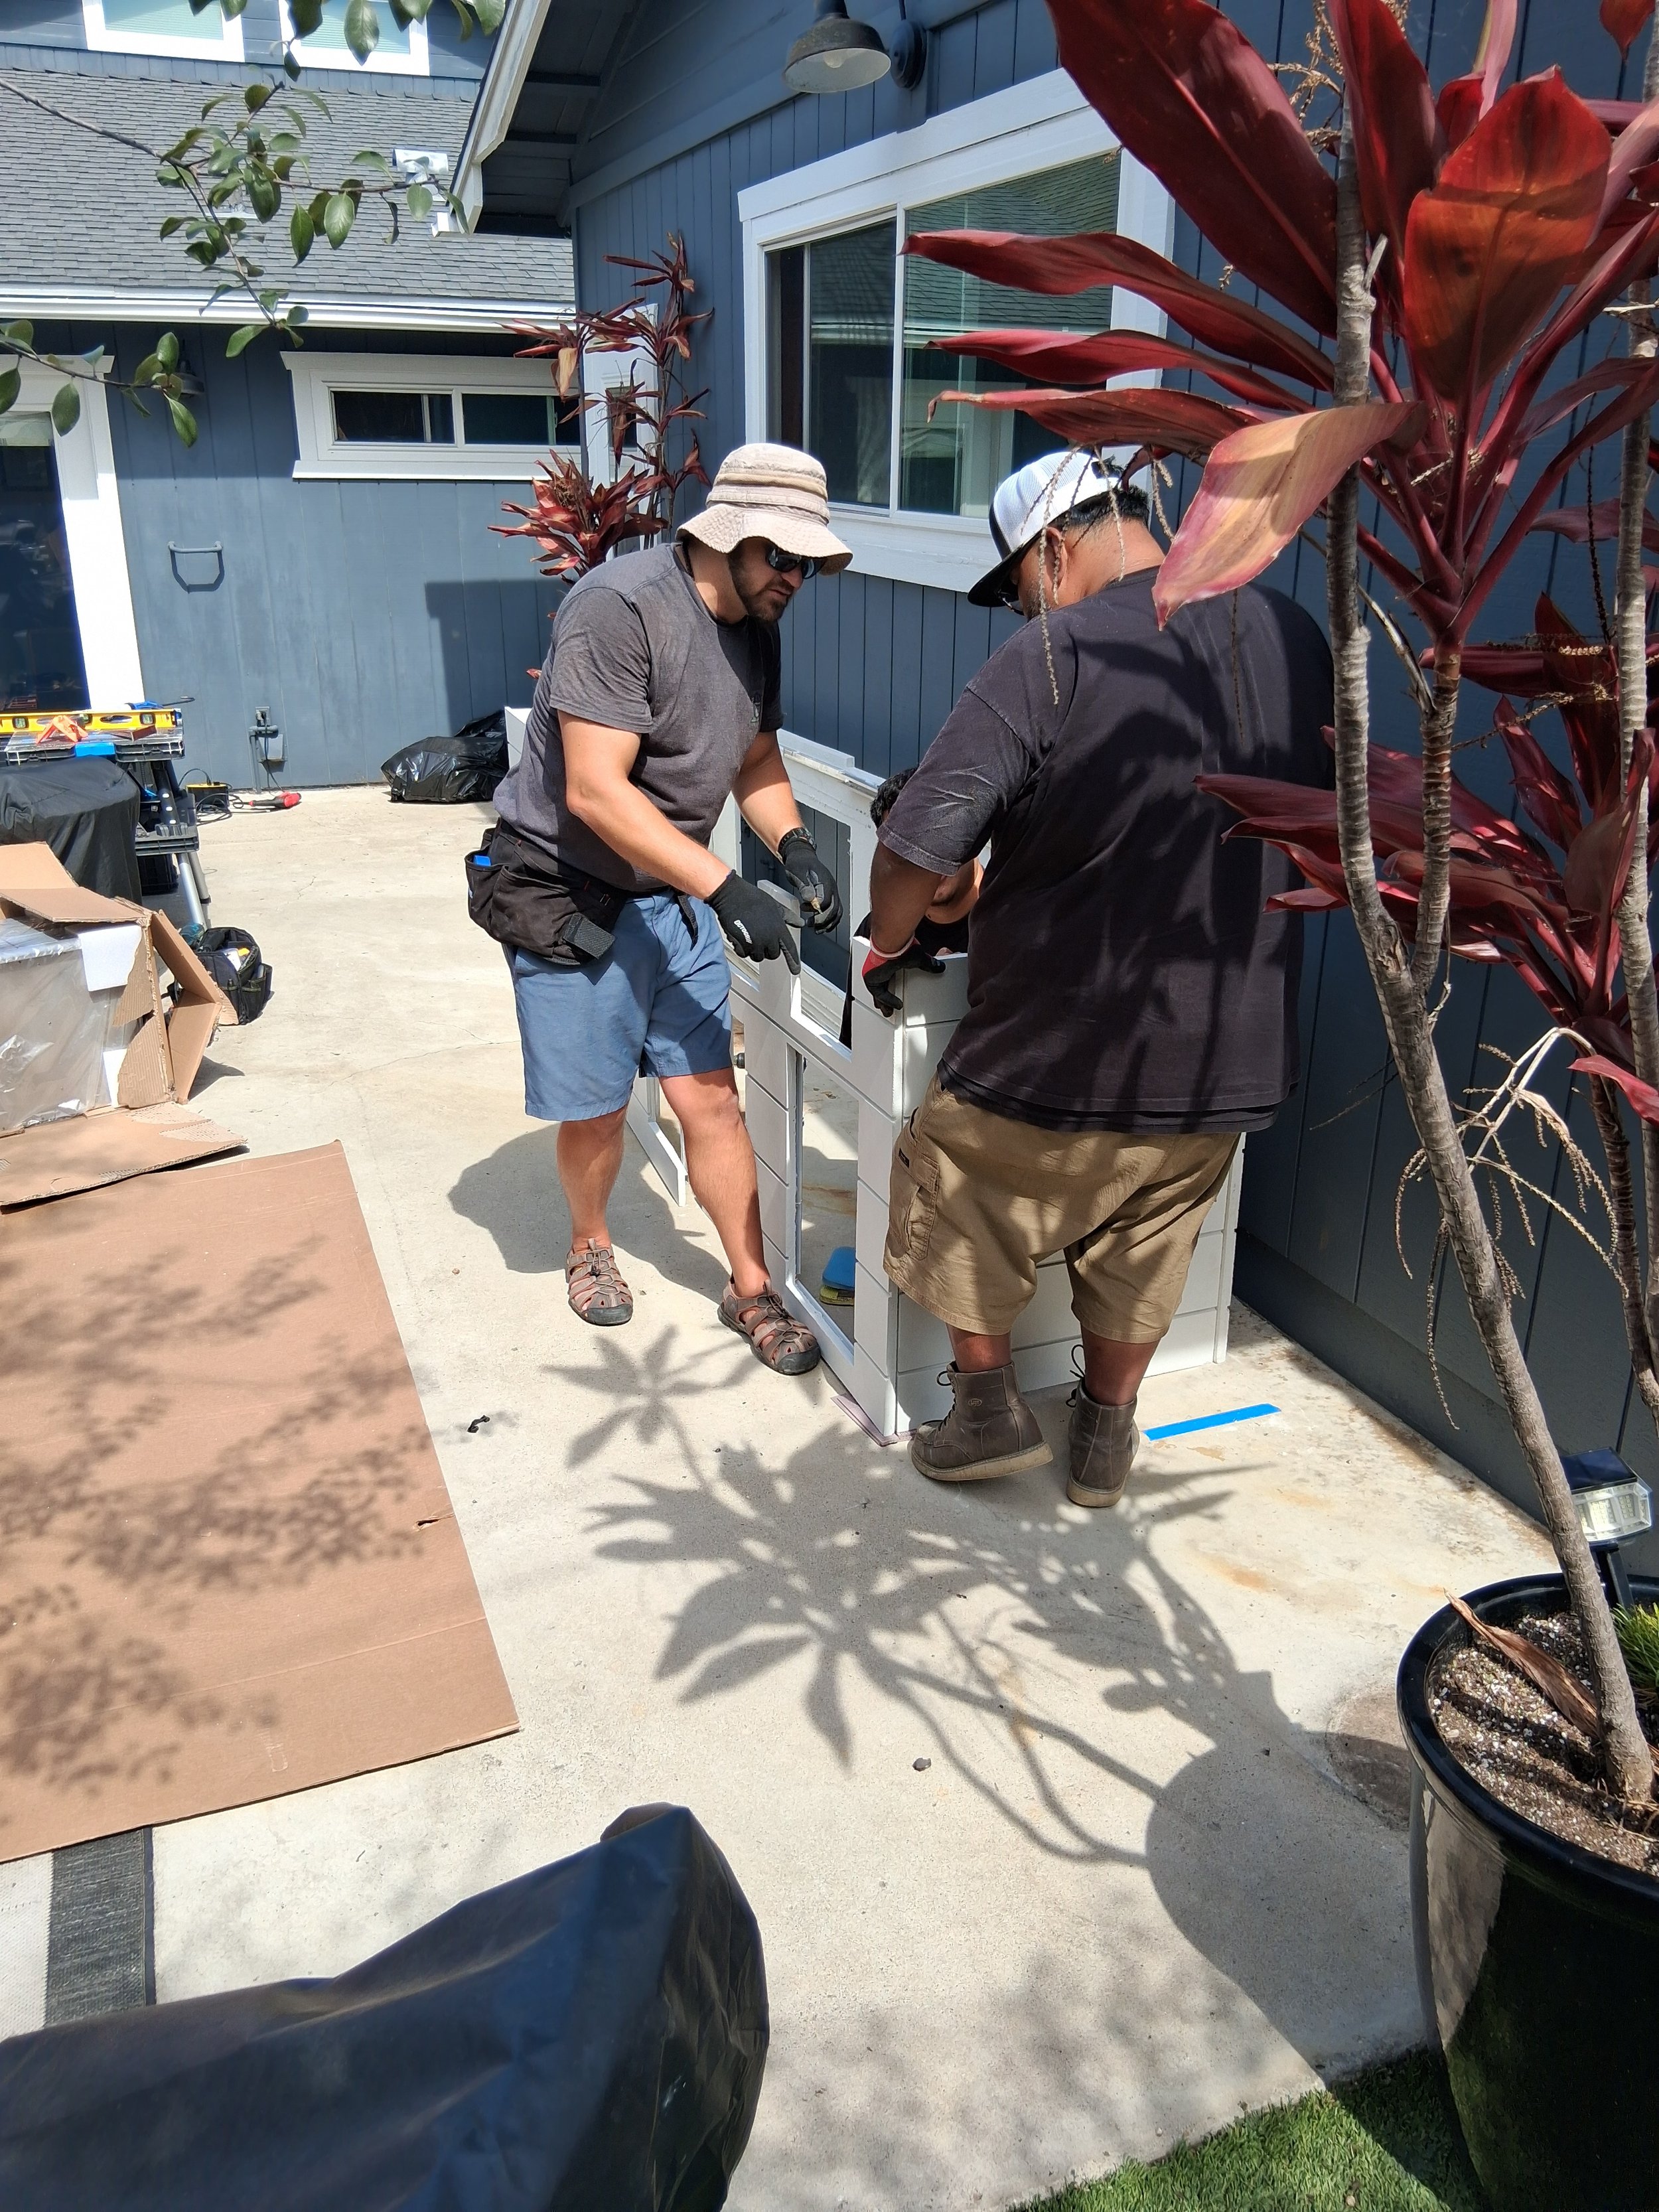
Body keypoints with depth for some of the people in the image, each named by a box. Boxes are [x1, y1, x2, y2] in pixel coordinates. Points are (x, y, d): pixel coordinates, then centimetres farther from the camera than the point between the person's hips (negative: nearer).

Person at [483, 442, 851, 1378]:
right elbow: (596, 791, -28)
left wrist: (793, 842, -6)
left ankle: (752, 1288, 17)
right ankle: (591, 1245, 36)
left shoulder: (756, 625, 3)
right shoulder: (622, 607, -23)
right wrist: (726, 888, -32)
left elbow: (757, 756, 15)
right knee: (595, 1112, 7)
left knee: (712, 1098, 4)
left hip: (675, 895, 6)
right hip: (568, 897, -6)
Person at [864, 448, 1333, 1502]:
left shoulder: (1049, 658, -19)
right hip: (1232, 1060, 6)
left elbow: (919, 843, -22)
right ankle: (1107, 1437, 39)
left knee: (965, 1209, 21)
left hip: (1058, 1059, -5)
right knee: (1142, 1252, 25)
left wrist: (887, 946, -3)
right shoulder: (1294, 637, 0)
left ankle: (992, 1407, 31)